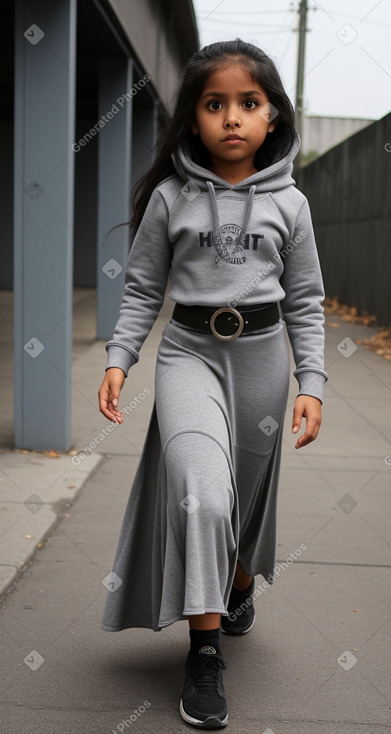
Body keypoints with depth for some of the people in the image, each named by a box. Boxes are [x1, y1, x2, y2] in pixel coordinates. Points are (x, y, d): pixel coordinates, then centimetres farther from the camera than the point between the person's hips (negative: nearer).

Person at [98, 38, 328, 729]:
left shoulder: (288, 203, 1)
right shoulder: (170, 197, -2)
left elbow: (305, 301, 4)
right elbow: (142, 289, 3)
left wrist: (312, 383, -3)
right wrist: (118, 359, -8)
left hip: (261, 354, 2)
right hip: (189, 350, -1)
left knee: (249, 489, 14)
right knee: (201, 493, -19)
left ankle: (241, 588, 45)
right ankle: (205, 651, -7)